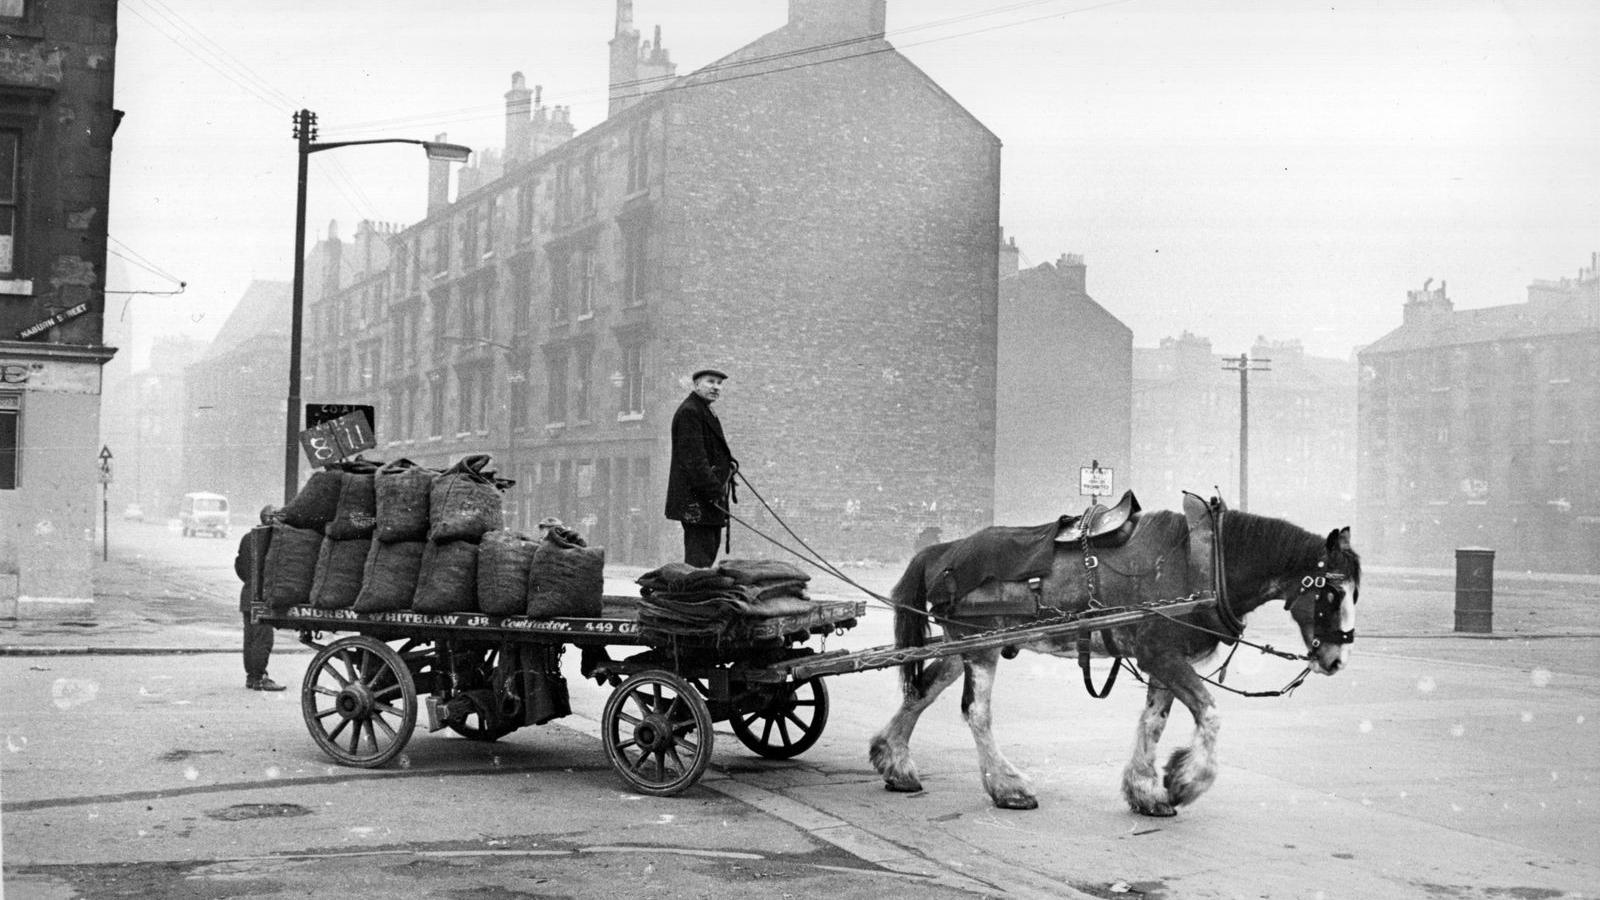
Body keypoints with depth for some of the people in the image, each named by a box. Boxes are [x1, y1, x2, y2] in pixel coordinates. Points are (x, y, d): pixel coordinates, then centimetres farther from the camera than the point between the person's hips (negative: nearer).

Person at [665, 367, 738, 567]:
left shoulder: (705, 412, 21)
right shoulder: (689, 412, -13)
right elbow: (693, 457, -20)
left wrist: (730, 462, 13)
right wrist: (714, 490, -22)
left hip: (710, 497, 11)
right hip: (696, 500, -11)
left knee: (709, 551, 10)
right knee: (700, 556, -13)